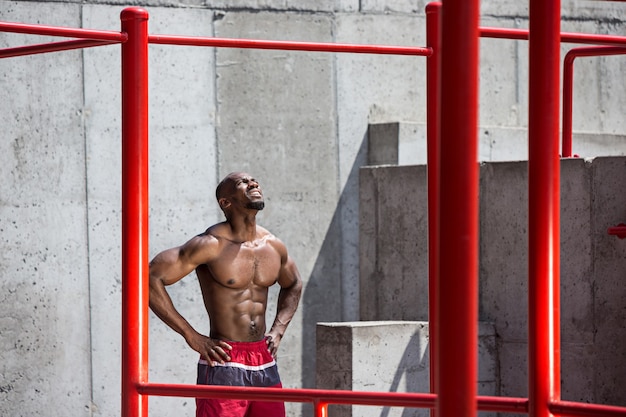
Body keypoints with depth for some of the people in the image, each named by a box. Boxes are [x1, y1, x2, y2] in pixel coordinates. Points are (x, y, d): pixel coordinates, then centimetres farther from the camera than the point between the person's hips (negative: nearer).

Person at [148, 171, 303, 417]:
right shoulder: (212, 245, -11)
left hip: (265, 364, 6)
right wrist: (192, 337, -15)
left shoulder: (273, 246, 9)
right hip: (224, 363, -6)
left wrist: (278, 330, 14)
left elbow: (293, 285, 31)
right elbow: (152, 278, -16)